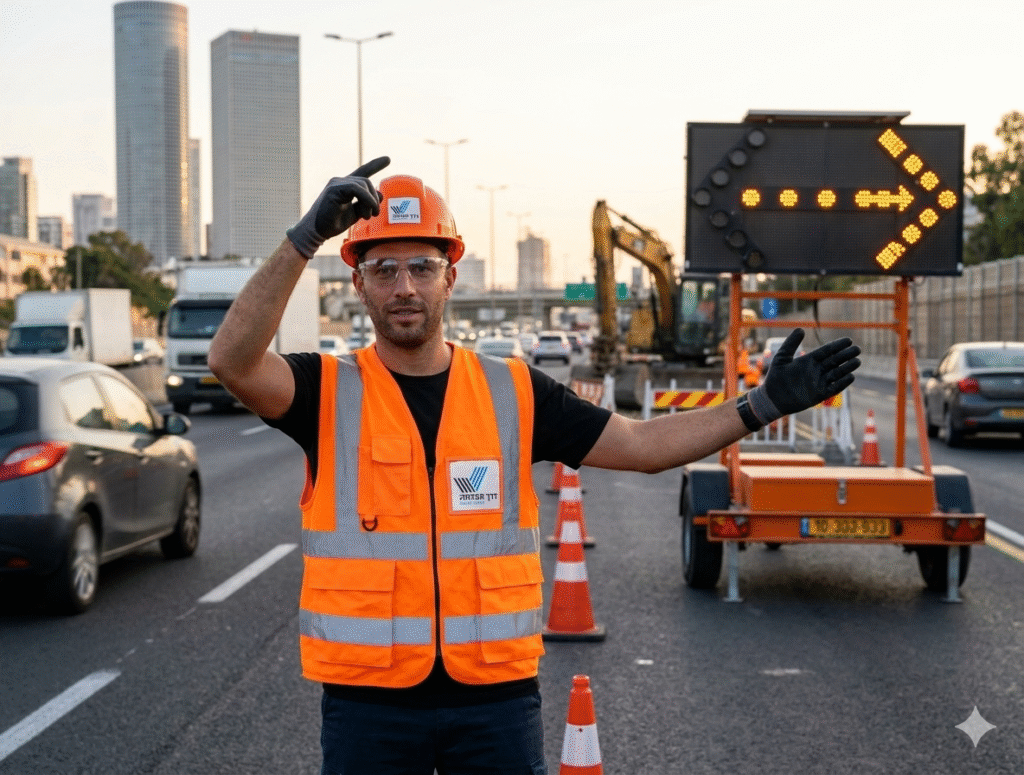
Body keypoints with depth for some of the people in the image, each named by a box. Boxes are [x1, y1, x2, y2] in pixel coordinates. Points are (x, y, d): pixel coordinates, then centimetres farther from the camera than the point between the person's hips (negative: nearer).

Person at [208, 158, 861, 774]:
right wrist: (307, 237, -29)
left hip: (497, 694, 2)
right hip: (367, 699, -1)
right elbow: (235, 362, -21)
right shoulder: (330, 393, -2)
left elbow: (643, 445, 6)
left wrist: (761, 406, -1)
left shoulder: (514, 393, 4)